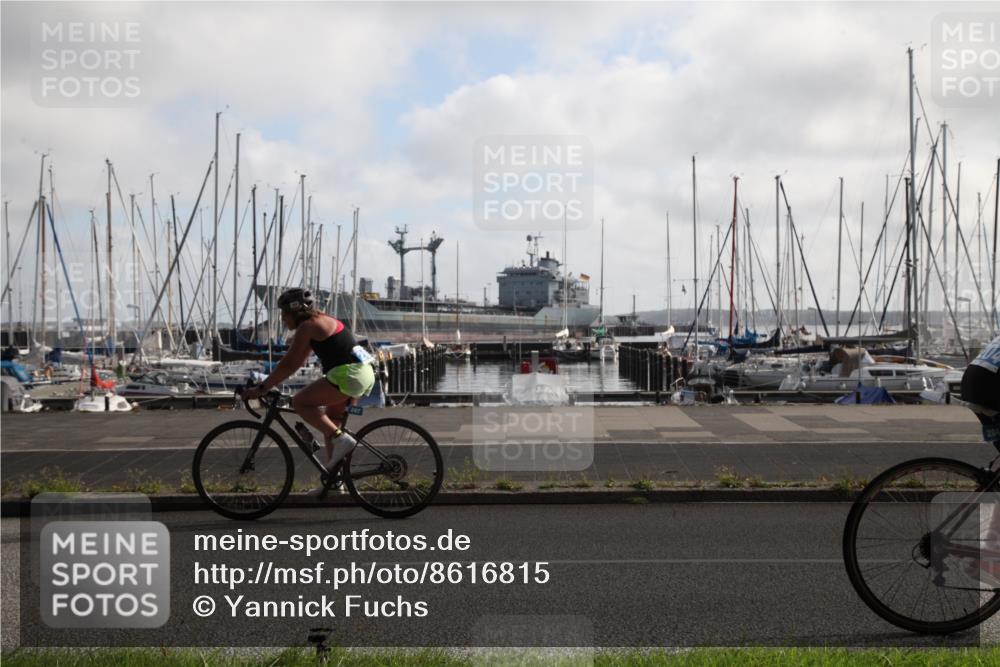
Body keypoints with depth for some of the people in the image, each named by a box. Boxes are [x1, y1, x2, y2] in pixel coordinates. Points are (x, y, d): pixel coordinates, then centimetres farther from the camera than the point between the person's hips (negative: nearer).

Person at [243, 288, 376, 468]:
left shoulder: (307, 327, -7)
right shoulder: (319, 321, 21)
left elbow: (288, 364, -8)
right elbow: (296, 362, 24)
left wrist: (261, 388, -2)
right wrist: (269, 383, 22)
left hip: (348, 374, -10)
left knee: (299, 402, -5)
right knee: (330, 418, 20)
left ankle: (340, 439, -11)